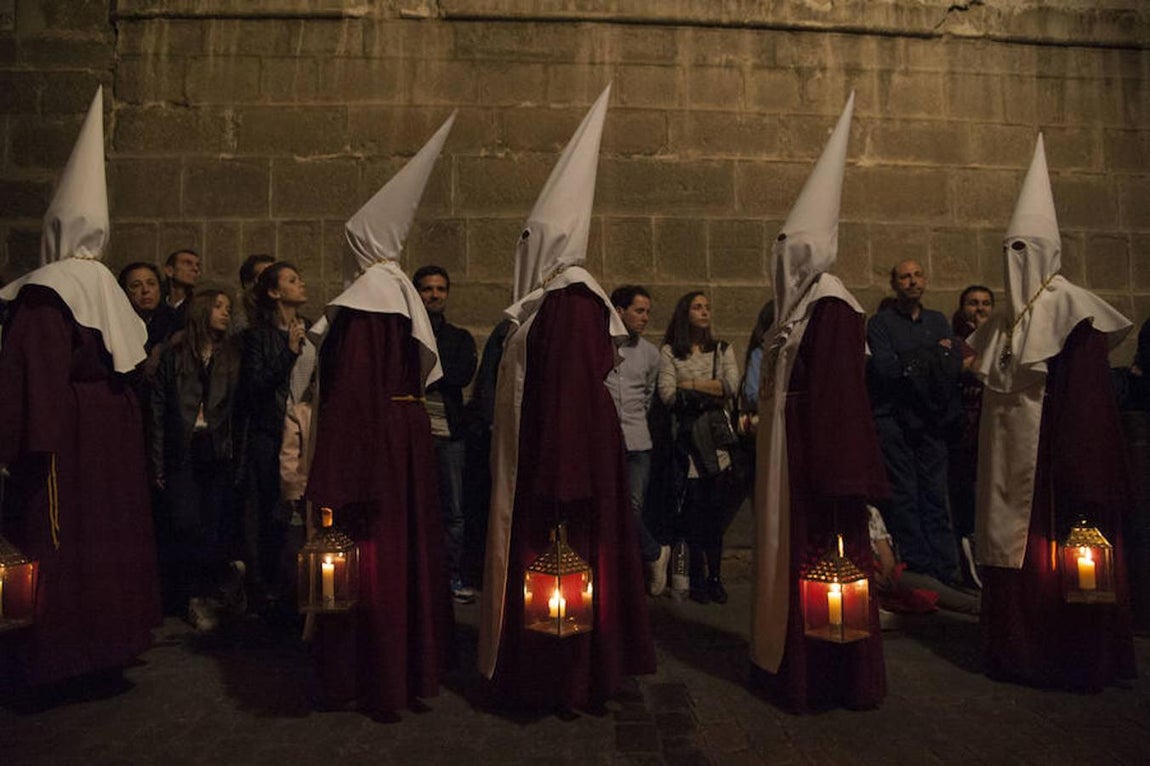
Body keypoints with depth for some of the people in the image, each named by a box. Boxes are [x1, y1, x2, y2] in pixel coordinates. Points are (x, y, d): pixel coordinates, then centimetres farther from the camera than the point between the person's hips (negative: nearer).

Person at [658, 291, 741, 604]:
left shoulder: (722, 349, 14)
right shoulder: (670, 352, 6)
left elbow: (732, 386, -3)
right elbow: (667, 395, -7)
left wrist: (689, 385, -5)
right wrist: (710, 391, -5)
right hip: (686, 435, -2)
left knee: (716, 509, 2)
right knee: (693, 506, -2)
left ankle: (714, 576, 12)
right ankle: (698, 576, 9)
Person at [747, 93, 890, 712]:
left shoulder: (832, 308, -14)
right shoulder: (794, 307, 13)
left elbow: (839, 394, -19)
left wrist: (833, 471, -21)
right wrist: (763, 433, 17)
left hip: (818, 454, -9)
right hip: (787, 453, 10)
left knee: (818, 551, -1)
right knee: (787, 547, 14)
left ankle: (822, 677, 11)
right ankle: (788, 657, 27)